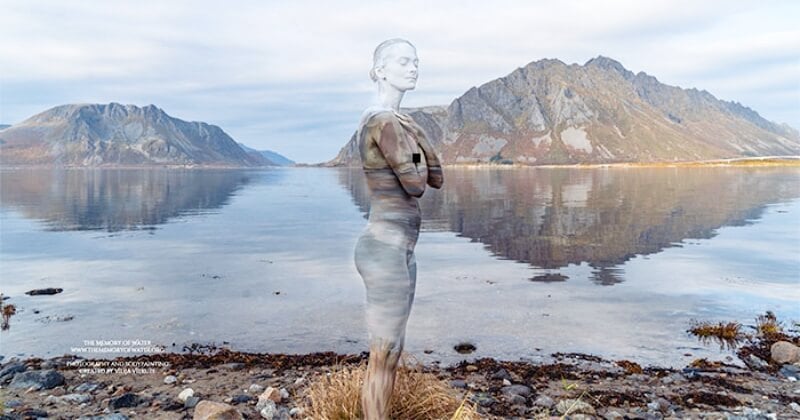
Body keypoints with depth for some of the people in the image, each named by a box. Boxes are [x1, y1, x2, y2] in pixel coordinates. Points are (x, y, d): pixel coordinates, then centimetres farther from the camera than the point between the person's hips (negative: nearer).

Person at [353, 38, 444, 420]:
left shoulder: (399, 123, 17)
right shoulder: (385, 121, -14)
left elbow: (436, 178, 15)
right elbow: (415, 183, -19)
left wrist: (415, 132, 1)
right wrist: (415, 133, 1)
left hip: (396, 246, 11)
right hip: (388, 248, -11)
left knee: (389, 352, 18)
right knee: (383, 356, 0)